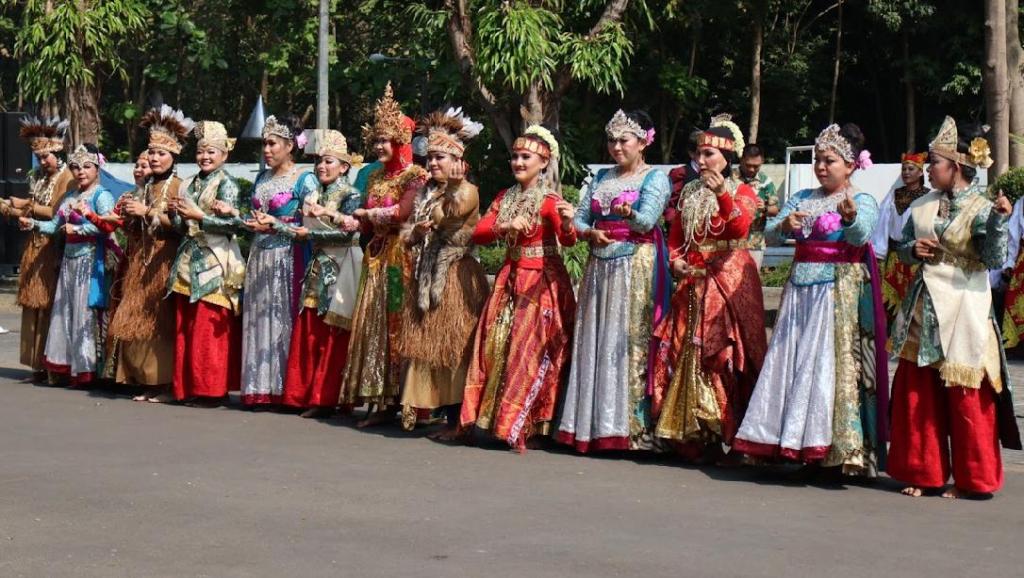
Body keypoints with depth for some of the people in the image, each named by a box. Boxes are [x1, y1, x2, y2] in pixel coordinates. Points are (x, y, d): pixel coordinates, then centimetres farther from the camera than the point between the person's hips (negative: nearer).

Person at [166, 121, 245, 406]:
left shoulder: (226, 184, -2)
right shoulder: (189, 184, 18)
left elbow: (231, 224, -12)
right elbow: (182, 228, 20)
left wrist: (198, 215, -19)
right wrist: (174, 214, 0)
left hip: (214, 264, -7)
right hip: (188, 262, 7)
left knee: (209, 330, -8)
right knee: (185, 328, 4)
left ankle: (212, 390, -2)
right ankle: (189, 387, 11)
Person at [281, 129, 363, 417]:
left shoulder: (350, 195, -5)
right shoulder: (315, 196, 17)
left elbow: (347, 233, -16)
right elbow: (306, 227, 17)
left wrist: (309, 233, -12)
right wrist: (277, 226, 2)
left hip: (339, 270, -7)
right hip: (318, 268, 7)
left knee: (331, 338, -5)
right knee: (308, 334, 4)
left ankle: (325, 398, -1)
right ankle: (304, 393, 9)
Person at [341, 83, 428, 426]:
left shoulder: (415, 176, -5)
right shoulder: (376, 177, 18)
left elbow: (401, 212, -18)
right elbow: (367, 224, 18)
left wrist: (367, 213, -5)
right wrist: (353, 222, -3)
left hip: (400, 257, -7)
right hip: (376, 256, 7)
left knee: (396, 324, -8)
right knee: (372, 324, 3)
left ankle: (395, 398, -5)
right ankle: (378, 400, 6)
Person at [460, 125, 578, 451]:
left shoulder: (549, 200, -9)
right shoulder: (505, 198, 9)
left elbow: (568, 241, -24)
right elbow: (478, 234, 0)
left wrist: (568, 223, -46)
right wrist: (506, 226, -18)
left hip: (543, 282, -6)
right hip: (511, 278, 6)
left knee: (530, 350, -6)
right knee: (496, 345, 4)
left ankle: (529, 425, 3)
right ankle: (494, 416, 13)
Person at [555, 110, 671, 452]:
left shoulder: (655, 178, 1)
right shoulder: (601, 178, 19)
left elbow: (647, 219, -17)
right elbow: (579, 218, 13)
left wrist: (628, 213, -38)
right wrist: (590, 233, -9)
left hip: (637, 266, -6)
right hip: (600, 265, 6)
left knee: (631, 342, -10)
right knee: (593, 341, 3)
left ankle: (633, 426, -8)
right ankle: (595, 424, 8)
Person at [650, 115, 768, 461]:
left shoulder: (742, 192, 2)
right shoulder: (689, 193, 17)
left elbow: (740, 229, -17)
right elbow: (675, 237, 16)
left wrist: (723, 196, -31)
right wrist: (675, 261, -3)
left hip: (729, 282, -5)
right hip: (693, 282, 5)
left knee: (725, 354, -10)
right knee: (686, 352, -1)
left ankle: (727, 430, -7)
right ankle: (691, 431, 4)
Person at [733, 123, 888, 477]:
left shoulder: (862, 202, -1)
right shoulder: (803, 198, 14)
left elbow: (861, 236, -21)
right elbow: (769, 232, 6)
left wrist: (850, 217, -43)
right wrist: (784, 226, -17)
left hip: (841, 291, -5)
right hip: (802, 288, 6)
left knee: (834, 364, -9)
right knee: (793, 361, 3)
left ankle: (839, 449, -5)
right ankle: (797, 441, 9)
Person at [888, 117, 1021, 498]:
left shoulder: (981, 208, -6)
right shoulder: (922, 206, 10)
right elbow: (902, 248, 18)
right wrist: (914, 250, -3)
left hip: (962, 310, -6)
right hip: (923, 309, 6)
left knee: (966, 398, -1)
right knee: (917, 393, 8)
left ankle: (972, 479, 12)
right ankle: (923, 473, 20)